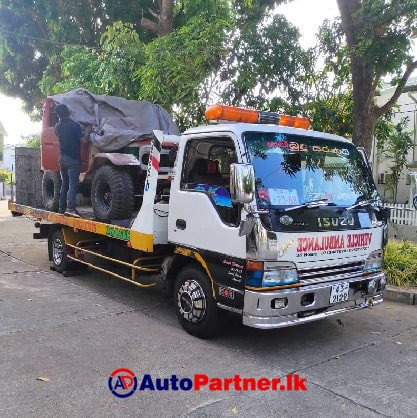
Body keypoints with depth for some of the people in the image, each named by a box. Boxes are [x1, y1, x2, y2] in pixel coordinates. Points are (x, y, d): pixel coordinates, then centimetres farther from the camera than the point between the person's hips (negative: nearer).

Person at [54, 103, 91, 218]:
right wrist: (87, 131, 4)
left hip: (62, 157, 7)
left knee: (64, 183, 16)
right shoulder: (74, 125, -14)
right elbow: (83, 139, -14)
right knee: (73, 184, -11)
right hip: (73, 158, -7)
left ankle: (62, 207, 18)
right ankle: (71, 208, -20)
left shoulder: (57, 127, 7)